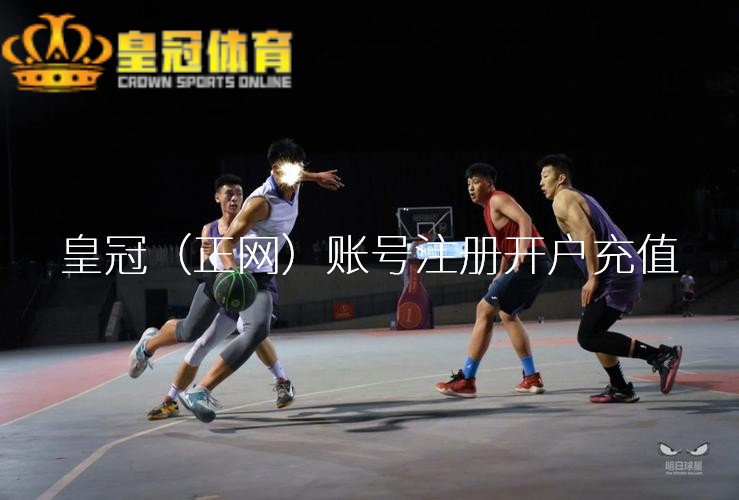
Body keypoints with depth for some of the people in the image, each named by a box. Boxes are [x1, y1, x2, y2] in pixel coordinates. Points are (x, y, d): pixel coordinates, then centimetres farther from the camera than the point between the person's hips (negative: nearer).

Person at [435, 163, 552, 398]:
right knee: (507, 315, 22)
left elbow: (524, 219, -23)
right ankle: (532, 378, 22)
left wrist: (523, 251, -37)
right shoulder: (490, 207, 22)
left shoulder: (498, 199, -7)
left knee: (485, 310, -10)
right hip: (532, 263, 11)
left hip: (529, 262, -11)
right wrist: (502, 274, 26)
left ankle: (466, 380, -9)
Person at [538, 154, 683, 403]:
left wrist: (593, 278, -20)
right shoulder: (581, 198, 26)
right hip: (626, 270, 10)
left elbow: (587, 234, -20)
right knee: (594, 333, 19)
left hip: (615, 274, -10)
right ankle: (620, 389, 20)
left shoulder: (563, 199, -4)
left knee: (588, 338, -10)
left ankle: (662, 355, -13)